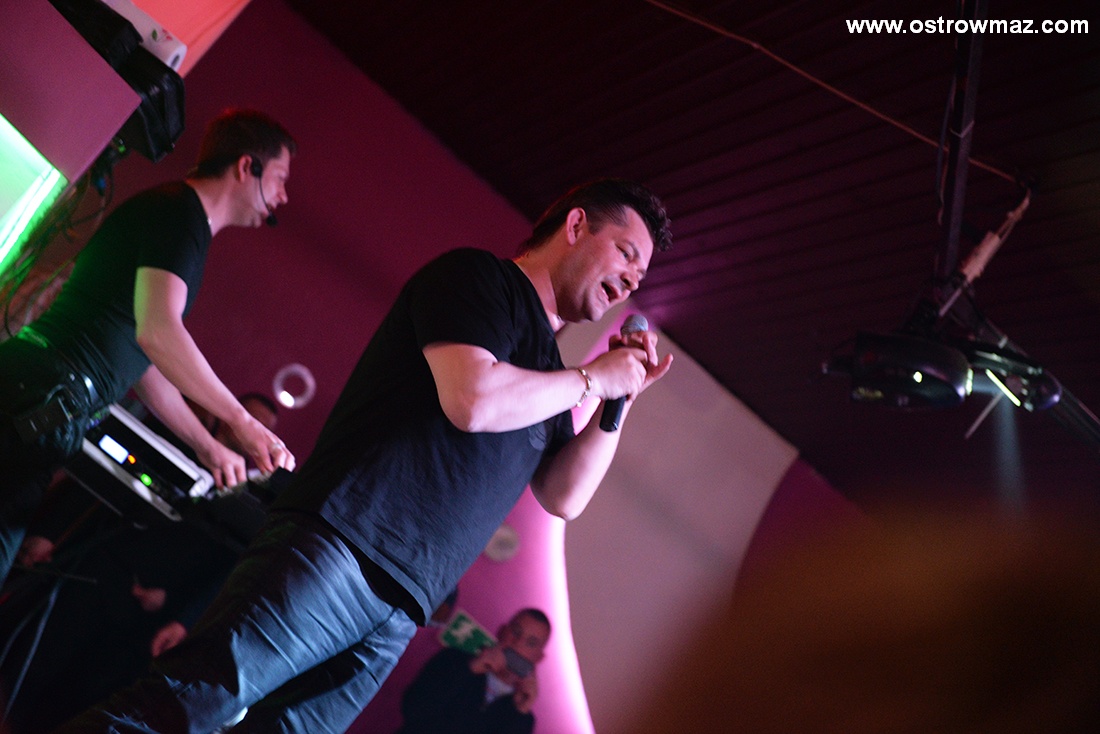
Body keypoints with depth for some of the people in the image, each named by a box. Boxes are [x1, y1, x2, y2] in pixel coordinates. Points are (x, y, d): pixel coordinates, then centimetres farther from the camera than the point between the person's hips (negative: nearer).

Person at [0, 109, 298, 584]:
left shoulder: (184, 224, 24)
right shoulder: (179, 211, -7)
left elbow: (146, 361, 29)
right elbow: (157, 331, -22)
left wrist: (208, 448, 28)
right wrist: (243, 422, -14)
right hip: (39, 398, -10)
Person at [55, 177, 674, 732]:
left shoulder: (546, 367, 27)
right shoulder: (479, 276, 2)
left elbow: (564, 497, 23)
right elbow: (472, 400, -15)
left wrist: (623, 397, 15)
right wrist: (592, 380, -1)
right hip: (340, 548, -8)